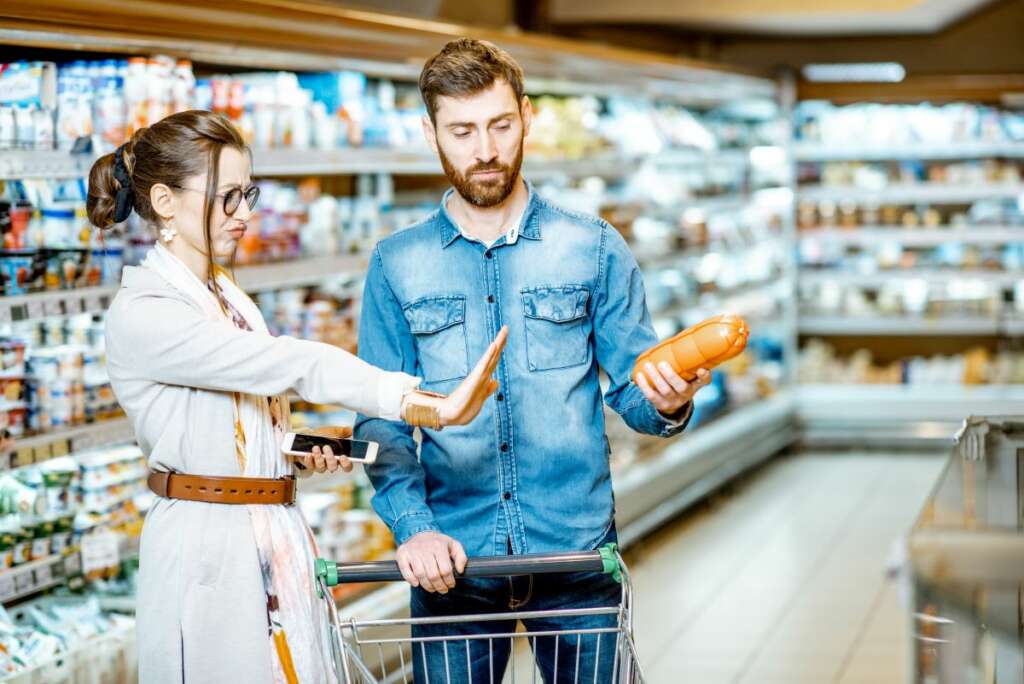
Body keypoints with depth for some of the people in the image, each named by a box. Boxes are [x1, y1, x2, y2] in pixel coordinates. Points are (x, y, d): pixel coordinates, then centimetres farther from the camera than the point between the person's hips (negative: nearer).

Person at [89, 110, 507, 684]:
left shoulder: (229, 298, 13)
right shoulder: (141, 315, -15)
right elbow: (296, 366, -25)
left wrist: (302, 456, 2)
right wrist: (427, 405, -32)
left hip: (276, 543, 8)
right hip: (208, 548, -8)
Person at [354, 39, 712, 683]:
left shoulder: (594, 248, 1)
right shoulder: (397, 265, 3)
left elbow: (633, 390, 1)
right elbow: (381, 421, 2)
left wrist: (667, 405, -22)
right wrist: (414, 527, -13)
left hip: (577, 553, 0)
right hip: (452, 564, 0)